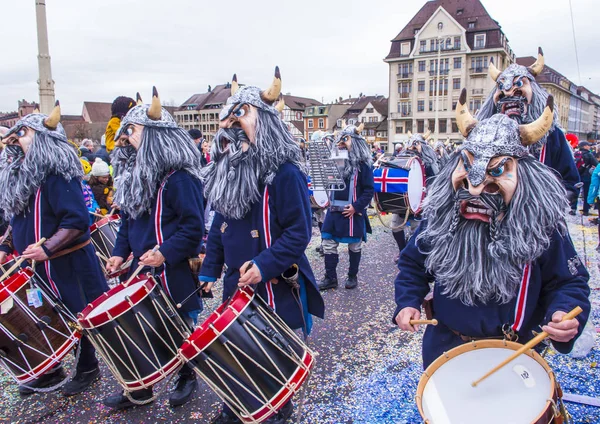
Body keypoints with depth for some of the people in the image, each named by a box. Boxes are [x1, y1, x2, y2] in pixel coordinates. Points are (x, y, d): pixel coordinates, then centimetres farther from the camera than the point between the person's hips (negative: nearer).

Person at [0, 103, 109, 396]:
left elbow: (77, 220, -26)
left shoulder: (56, 175, -19)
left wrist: (47, 249, -31)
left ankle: (88, 369, 25)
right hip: (33, 265, 9)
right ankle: (50, 370, 36)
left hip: (66, 265, -9)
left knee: (76, 317, 6)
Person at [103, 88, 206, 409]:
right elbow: (128, 221, 15)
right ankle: (138, 387, 31)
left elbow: (194, 226, -21)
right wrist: (120, 253, 4)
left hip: (174, 274, -7)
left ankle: (187, 378, 34)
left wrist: (165, 253, -28)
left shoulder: (179, 178, -19)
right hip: (141, 271, 8)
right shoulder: (134, 175, 9)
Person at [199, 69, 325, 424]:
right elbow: (220, 226, 11)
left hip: (276, 286, -6)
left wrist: (264, 266, -28)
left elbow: (299, 232, -20)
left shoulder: (284, 172, -18)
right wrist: (210, 271, 6)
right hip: (236, 283, 7)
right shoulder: (226, 168, 5)